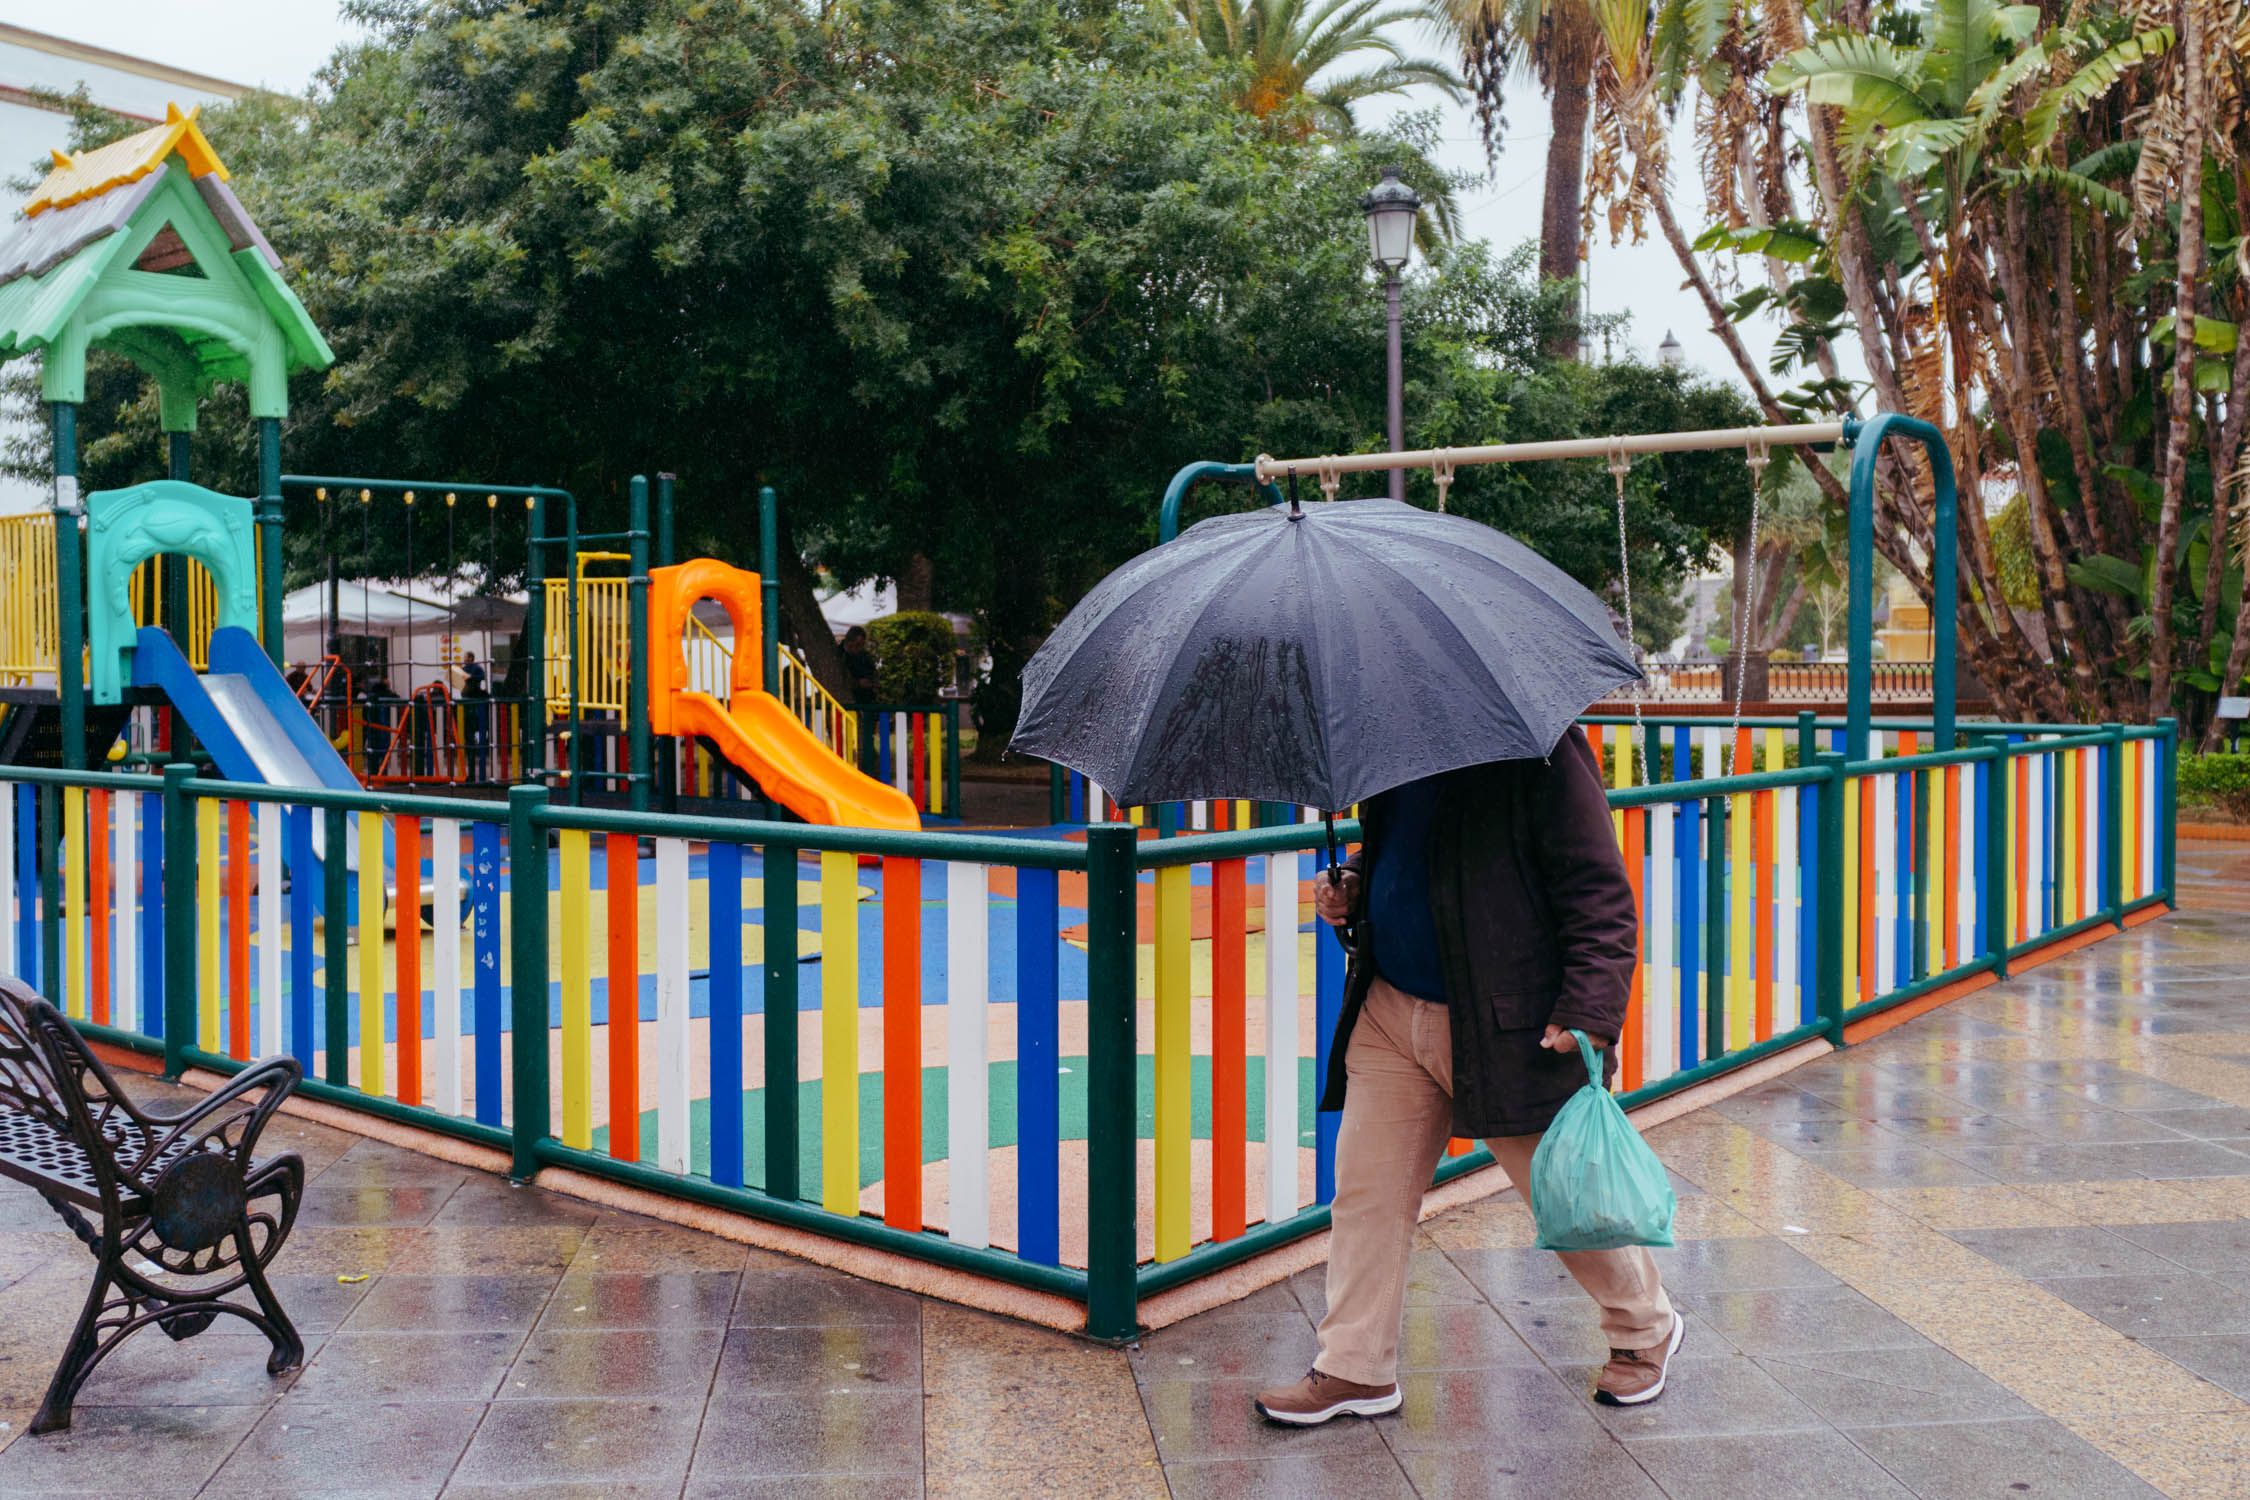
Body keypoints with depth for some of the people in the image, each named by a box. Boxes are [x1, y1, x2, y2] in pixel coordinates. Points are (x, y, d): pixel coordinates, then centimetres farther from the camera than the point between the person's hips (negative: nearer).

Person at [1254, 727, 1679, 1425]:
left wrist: (1590, 1012, -23)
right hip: (1391, 1011, 7)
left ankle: (1645, 1330, 35)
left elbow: (1601, 895, -15)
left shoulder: (1539, 749, -14)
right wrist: (1355, 892, 4)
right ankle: (1357, 1368, 21)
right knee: (1366, 1187, 6)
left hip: (1509, 1025, -6)